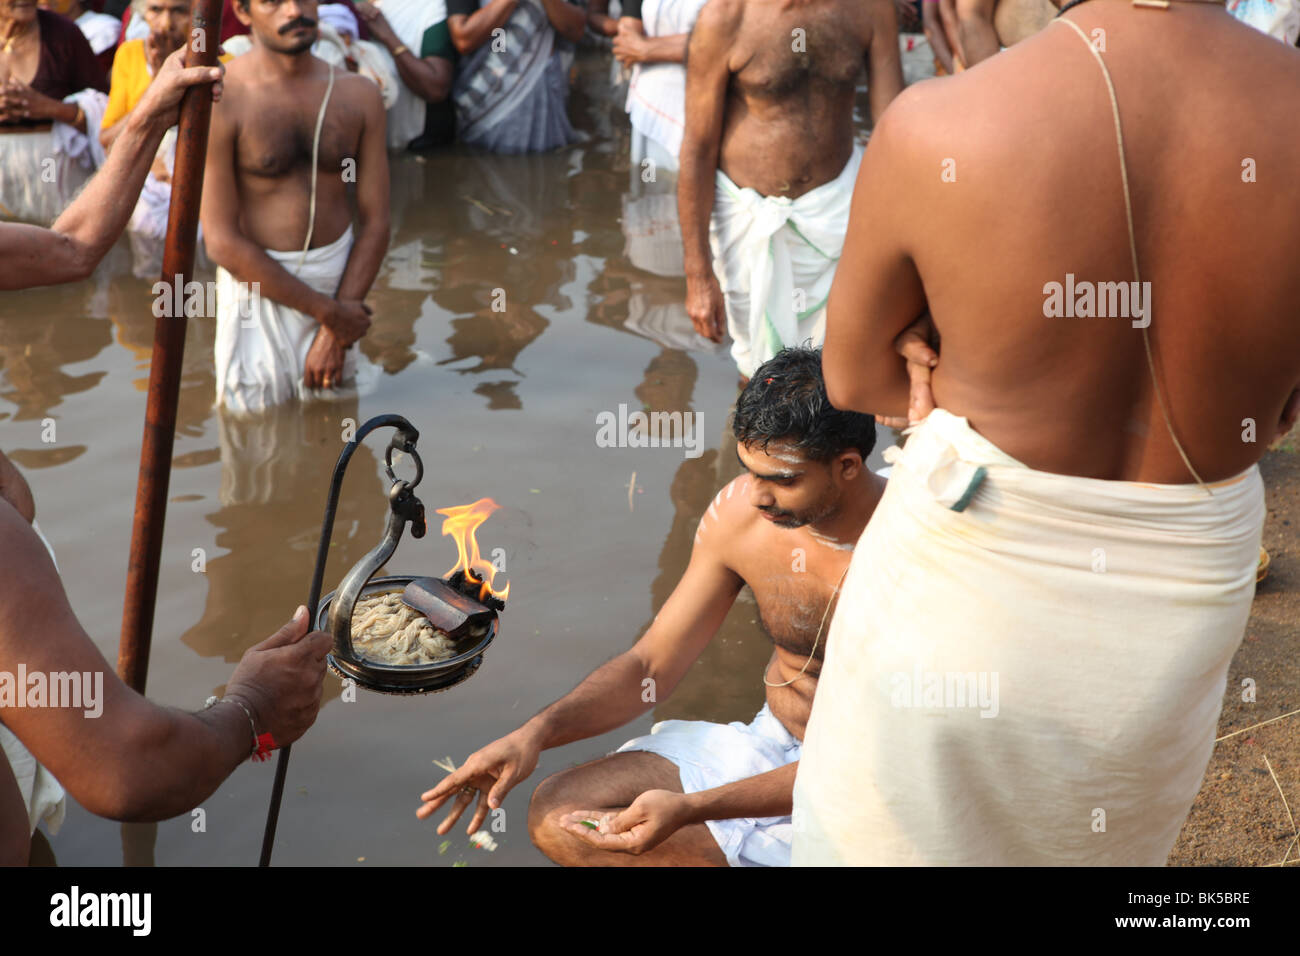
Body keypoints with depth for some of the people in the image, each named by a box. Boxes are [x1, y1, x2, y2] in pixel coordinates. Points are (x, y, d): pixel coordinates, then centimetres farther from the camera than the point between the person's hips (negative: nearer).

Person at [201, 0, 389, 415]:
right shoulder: (220, 101, -14)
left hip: (339, 281, 4)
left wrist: (336, 332, -8)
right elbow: (222, 241, -15)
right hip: (257, 284, -3)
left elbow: (375, 222, 0)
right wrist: (328, 311, -13)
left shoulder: (359, 94, 0)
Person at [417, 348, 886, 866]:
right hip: (768, 743, 6)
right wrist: (535, 733, -13)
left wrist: (689, 810, -32)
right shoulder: (737, 512, -8)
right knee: (557, 816, -8)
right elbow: (651, 664, 2)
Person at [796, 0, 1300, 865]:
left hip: (969, 587, -2)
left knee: (895, 835, 23)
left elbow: (853, 379, -5)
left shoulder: (937, 133, -23)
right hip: (1185, 601, 3)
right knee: (1090, 842, 29)